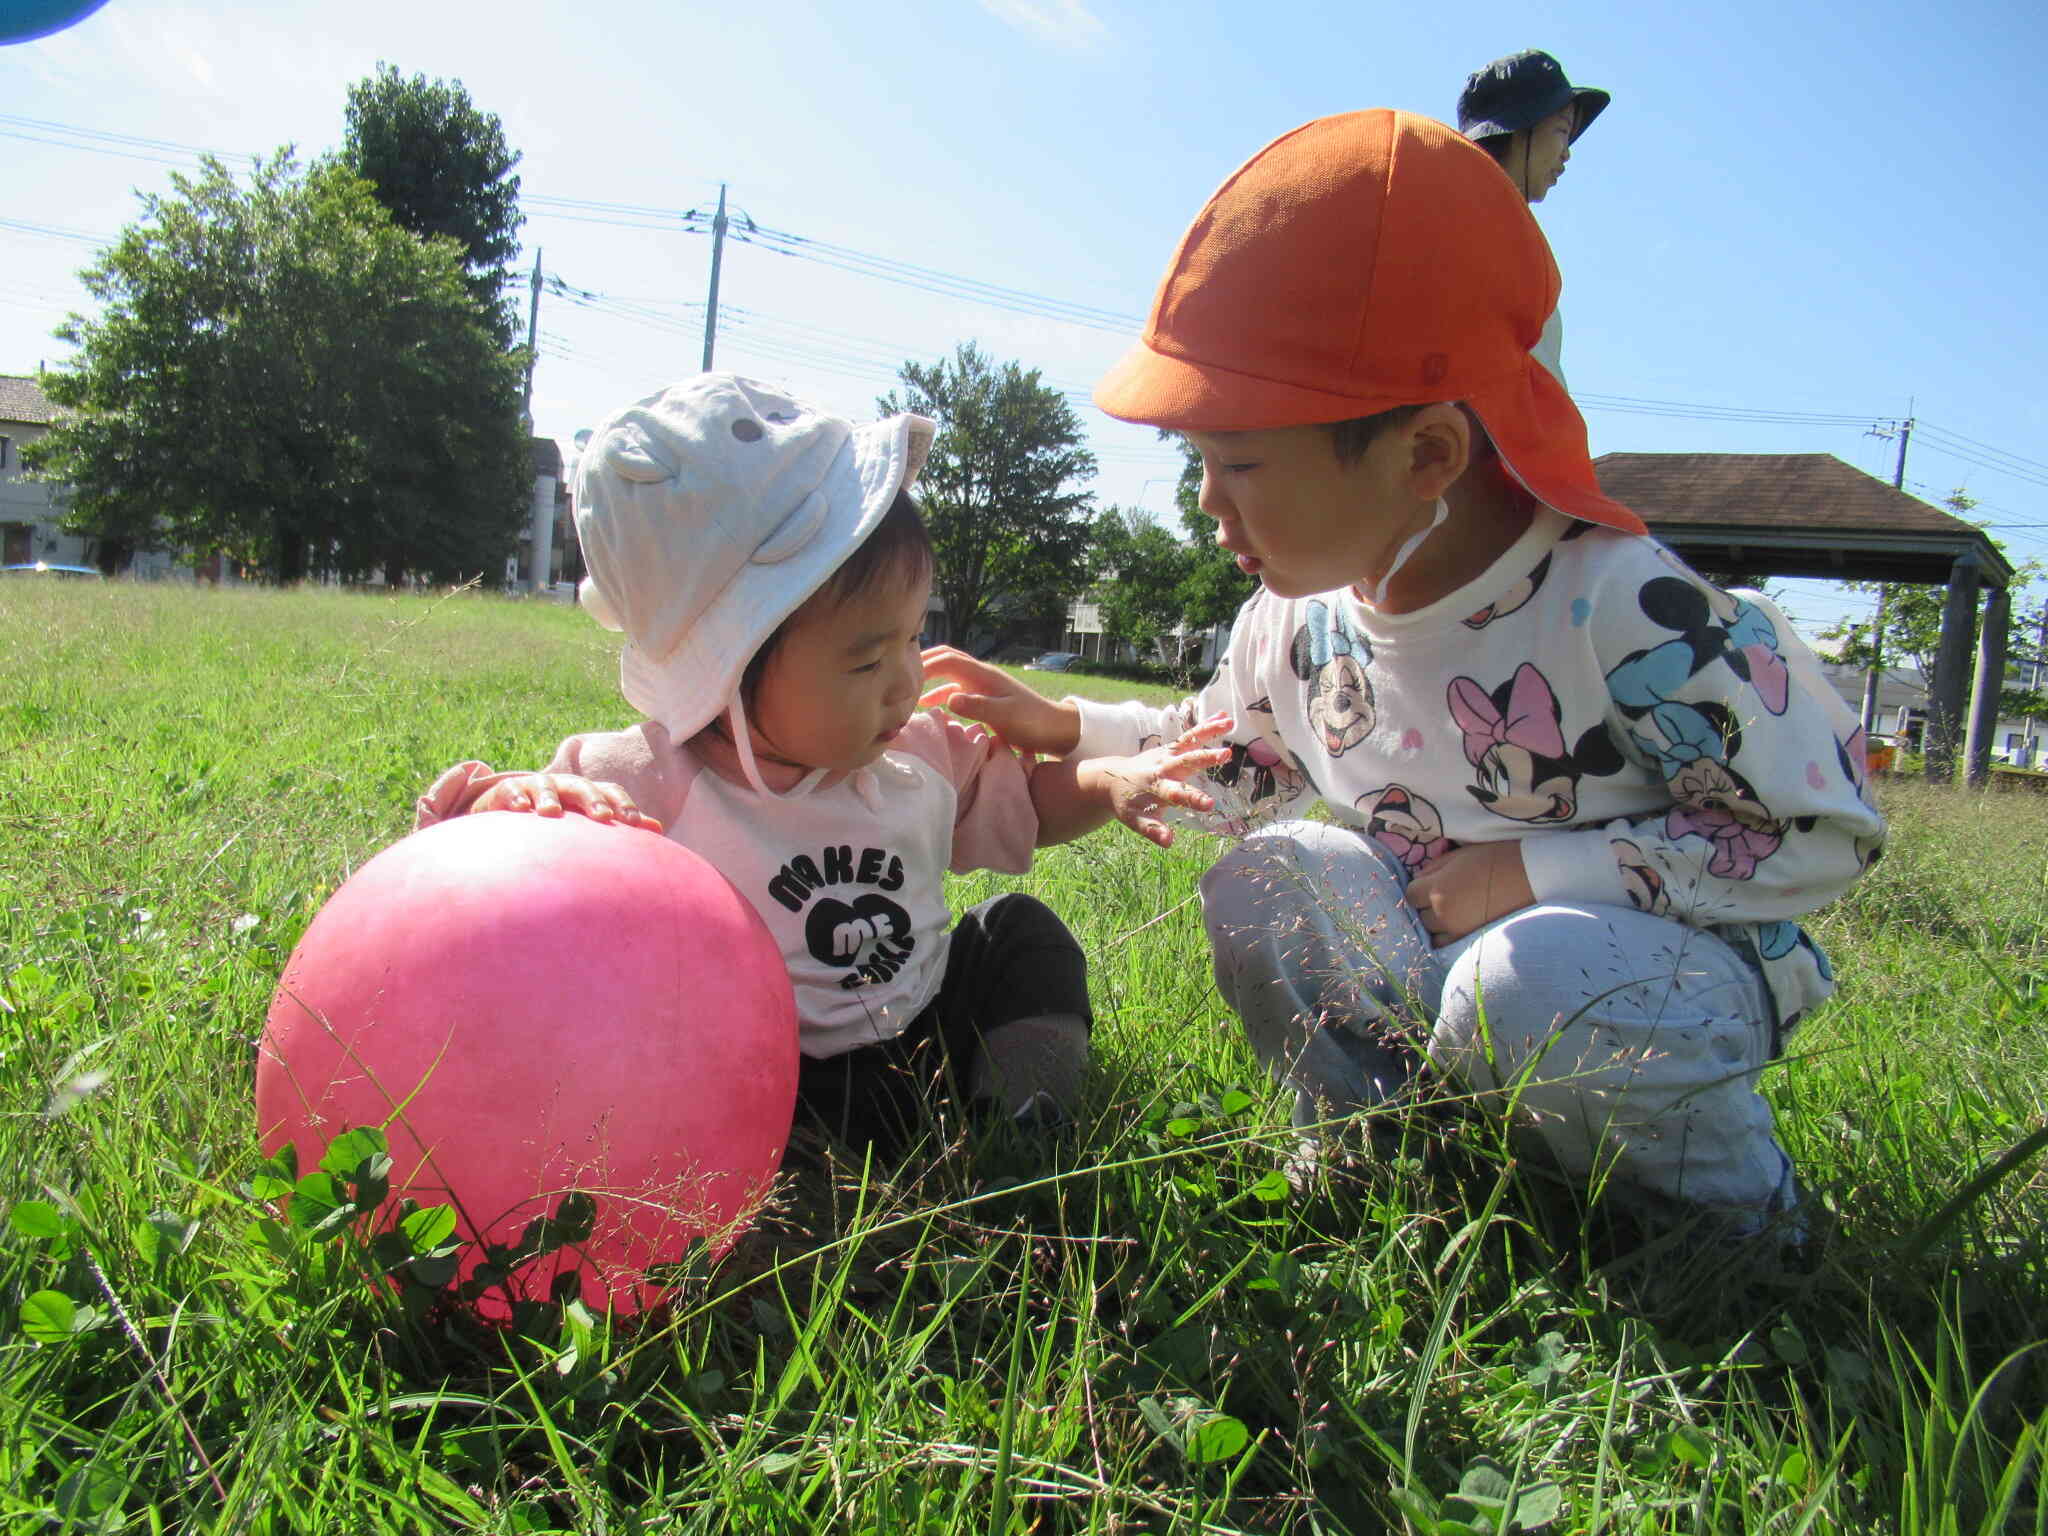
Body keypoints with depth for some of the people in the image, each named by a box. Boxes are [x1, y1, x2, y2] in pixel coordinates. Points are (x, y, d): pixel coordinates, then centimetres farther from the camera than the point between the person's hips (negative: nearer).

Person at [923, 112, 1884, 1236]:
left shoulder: (1620, 610, -27)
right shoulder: (1295, 620, -7)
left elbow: (1828, 830, -19)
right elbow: (1218, 764, 13)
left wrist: (1533, 870, -24)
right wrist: (1059, 725, -3)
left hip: (1692, 961, -5)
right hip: (1446, 939, 6)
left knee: (1533, 984, -36)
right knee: (1259, 881, -14)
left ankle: (1723, 1216, -6)